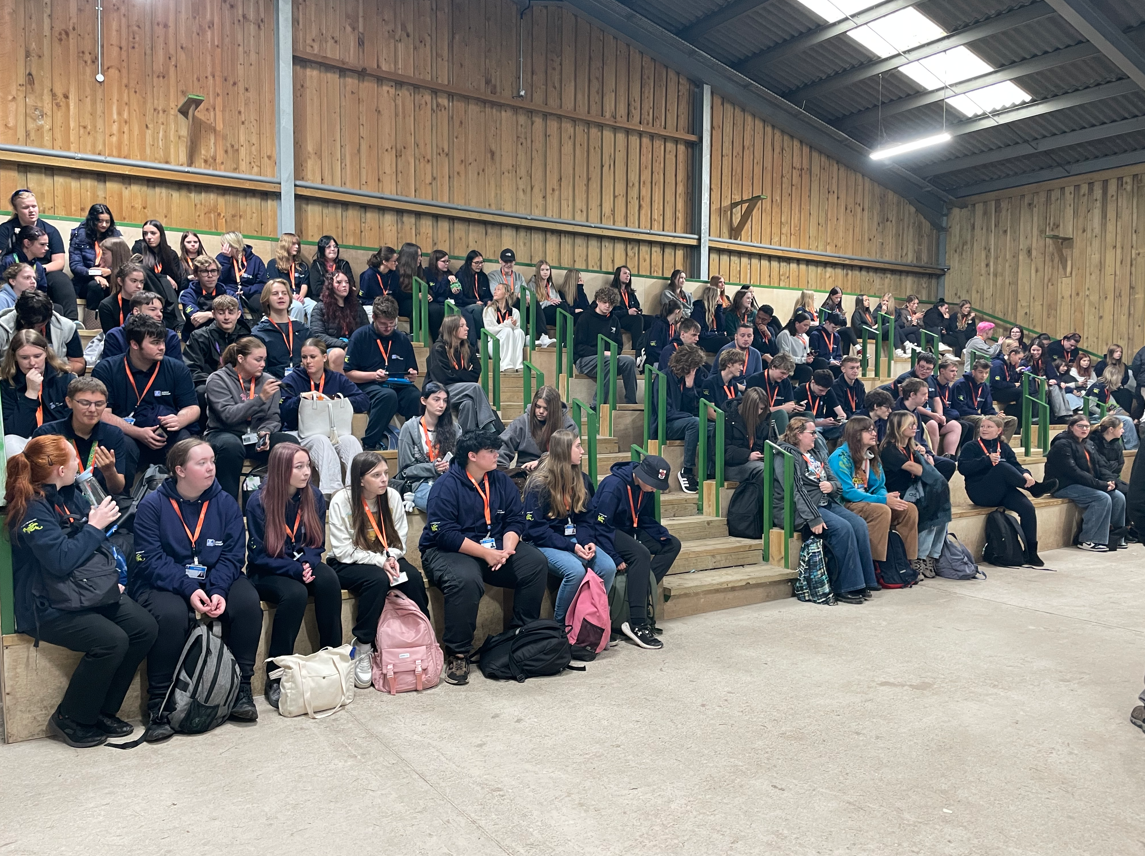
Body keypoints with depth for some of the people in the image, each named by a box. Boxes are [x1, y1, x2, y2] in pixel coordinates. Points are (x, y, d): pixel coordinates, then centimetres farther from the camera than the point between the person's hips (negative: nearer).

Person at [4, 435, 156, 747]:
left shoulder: (69, 494, 8)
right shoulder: (32, 509, -17)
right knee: (111, 640, -26)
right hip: (46, 606, -8)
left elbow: (97, 543, 18)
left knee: (145, 628, -9)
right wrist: (95, 527, -16)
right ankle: (69, 719, -3)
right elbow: (61, 560, -26)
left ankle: (103, 711, 5)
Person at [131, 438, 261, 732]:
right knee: (172, 614, -35)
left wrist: (218, 590, -21)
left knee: (248, 601, -25)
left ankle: (241, 687, -9)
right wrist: (189, 589, -26)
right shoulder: (153, 505, -6)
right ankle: (158, 703, -17)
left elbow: (232, 555, -3)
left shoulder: (225, 504, 3)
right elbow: (152, 559, -13)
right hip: (163, 584, -3)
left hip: (215, 581, 3)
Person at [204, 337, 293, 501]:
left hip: (258, 438, 4)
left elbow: (273, 417, 7)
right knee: (231, 445, -39)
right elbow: (228, 415, -18)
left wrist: (265, 432, -16)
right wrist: (261, 398, -25)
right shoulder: (218, 380, -5)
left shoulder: (268, 381, 8)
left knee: (291, 444, -25)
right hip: (224, 434, -3)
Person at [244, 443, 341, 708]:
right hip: (268, 573, -4)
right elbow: (259, 556, -11)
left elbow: (317, 542, 5)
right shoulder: (259, 502, -13)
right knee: (295, 593, -35)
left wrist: (309, 563, -17)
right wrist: (295, 569, -24)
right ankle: (274, 677, -24)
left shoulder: (313, 496, -2)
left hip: (304, 565, 4)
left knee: (328, 580, -30)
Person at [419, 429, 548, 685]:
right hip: (448, 551, -6)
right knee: (466, 579, -37)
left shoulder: (501, 481, 7)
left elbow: (515, 520, 3)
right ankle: (457, 653, -21)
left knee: (535, 562, -14)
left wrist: (506, 549, -17)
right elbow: (445, 533, -21)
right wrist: (486, 553, -24)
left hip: (494, 549, 6)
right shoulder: (446, 486, -13)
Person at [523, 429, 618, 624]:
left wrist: (588, 541, -11)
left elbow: (585, 518, 10)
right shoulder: (539, 484, -10)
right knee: (575, 570, -33)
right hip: (546, 543, -5)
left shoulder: (582, 480, 8)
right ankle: (560, 623, -12)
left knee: (608, 567, -22)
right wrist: (571, 547, -21)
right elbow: (536, 529, -13)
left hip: (573, 540, 6)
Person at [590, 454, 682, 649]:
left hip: (629, 531, 9)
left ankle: (642, 593, -14)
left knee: (672, 544, 0)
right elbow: (601, 526, -24)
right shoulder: (614, 486, -24)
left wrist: (663, 535, -11)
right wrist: (615, 558, -28)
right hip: (607, 533, -9)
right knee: (640, 553, -33)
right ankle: (636, 624, -31)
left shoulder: (644, 488, 0)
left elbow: (647, 520, 8)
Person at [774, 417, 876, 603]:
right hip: (801, 511, -8)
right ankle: (844, 588, -20)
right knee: (842, 528, -26)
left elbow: (836, 481, 20)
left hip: (826, 503, 9)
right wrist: (813, 518, -27)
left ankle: (864, 582, -10)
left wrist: (831, 485, -6)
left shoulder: (814, 454, 19)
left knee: (859, 524, -13)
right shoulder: (786, 455, -8)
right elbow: (796, 490, -19)